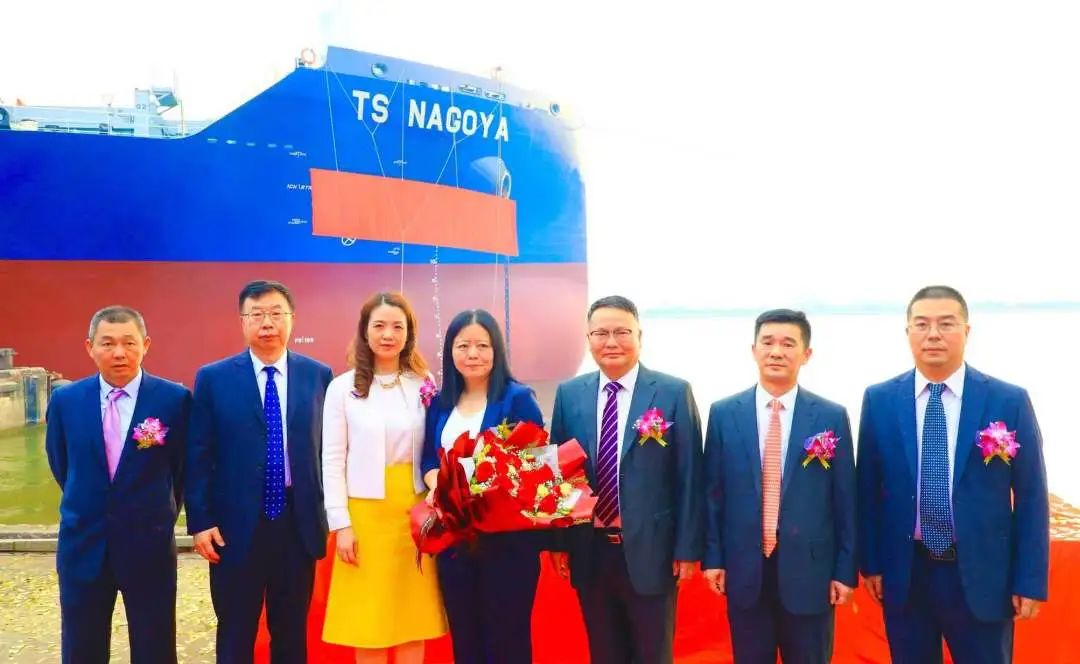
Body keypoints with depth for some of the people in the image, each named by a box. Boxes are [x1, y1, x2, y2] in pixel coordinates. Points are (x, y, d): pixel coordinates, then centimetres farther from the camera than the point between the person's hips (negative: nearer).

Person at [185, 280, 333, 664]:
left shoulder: (319, 375, 2)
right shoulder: (213, 378, -1)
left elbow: (327, 448, 3)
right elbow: (198, 456, -1)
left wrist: (328, 514, 1)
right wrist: (200, 521, -6)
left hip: (299, 523, 1)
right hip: (235, 525, -1)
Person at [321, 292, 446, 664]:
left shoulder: (424, 384, 3)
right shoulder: (343, 388, -2)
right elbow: (332, 461, -2)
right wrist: (341, 524, -7)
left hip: (414, 512, 2)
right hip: (365, 512, -1)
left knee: (413, 618, 8)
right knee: (368, 621, 6)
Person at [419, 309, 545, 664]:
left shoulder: (518, 398, -7)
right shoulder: (440, 404, 9)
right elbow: (429, 459, 11)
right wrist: (439, 485, -10)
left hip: (507, 537, -5)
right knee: (463, 635, 15)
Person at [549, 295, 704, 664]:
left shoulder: (674, 393, -6)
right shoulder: (569, 394, 3)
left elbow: (689, 478, -5)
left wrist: (688, 549, -6)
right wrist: (558, 542, 4)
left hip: (650, 551, -2)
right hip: (588, 552, 3)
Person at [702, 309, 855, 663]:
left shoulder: (832, 417, -1)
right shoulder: (723, 413, 2)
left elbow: (844, 498, 0)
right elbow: (713, 490, 4)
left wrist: (845, 569, 0)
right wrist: (712, 556, 1)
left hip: (808, 568, -1)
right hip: (744, 568, 1)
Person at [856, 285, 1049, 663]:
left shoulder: (1010, 401, -4)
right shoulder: (879, 401, 0)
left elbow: (1031, 497, -2)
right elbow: (868, 488, 4)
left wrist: (1030, 581, -3)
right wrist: (871, 562, 3)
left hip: (981, 575, -1)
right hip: (905, 573, 1)